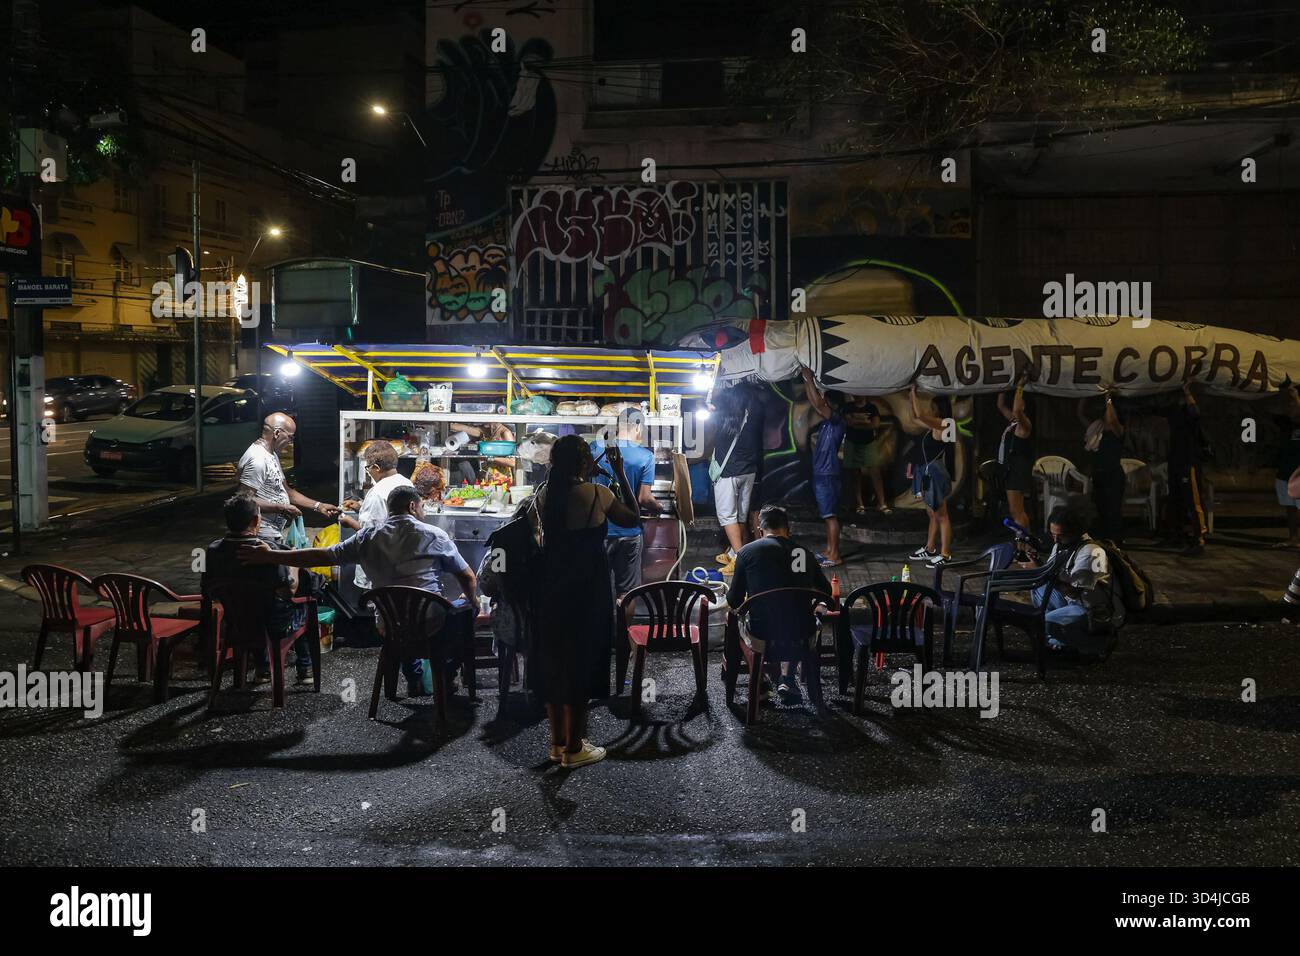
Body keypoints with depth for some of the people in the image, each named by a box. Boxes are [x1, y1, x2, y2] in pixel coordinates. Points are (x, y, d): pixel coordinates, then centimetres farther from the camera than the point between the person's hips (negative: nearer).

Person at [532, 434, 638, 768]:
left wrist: (585, 478, 22)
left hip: (552, 588, 6)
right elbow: (631, 517, 2)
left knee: (554, 663, 14)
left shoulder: (544, 495, 0)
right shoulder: (597, 493, -13)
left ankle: (558, 742, 25)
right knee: (581, 664, 5)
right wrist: (620, 473, 5)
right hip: (587, 590, -5)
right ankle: (574, 748, 13)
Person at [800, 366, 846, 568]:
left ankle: (834, 556, -5)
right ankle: (829, 551, 19)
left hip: (827, 475, -10)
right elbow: (814, 403, 19)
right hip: (820, 473, 10)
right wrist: (807, 383, 10)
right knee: (827, 515, 13)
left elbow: (817, 404, -23)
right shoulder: (827, 422, 13)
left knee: (830, 515, -7)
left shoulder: (836, 420, -12)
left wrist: (810, 379, -17)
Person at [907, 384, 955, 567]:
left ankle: (945, 555, -4)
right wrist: (913, 396, 15)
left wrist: (915, 394, -15)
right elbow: (915, 416, 26)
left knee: (941, 516, -6)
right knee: (932, 514, 18)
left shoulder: (940, 425, -14)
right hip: (927, 473, 10)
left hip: (935, 473, -10)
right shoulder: (932, 426, 12)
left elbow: (919, 414, -27)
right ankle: (929, 550, 27)